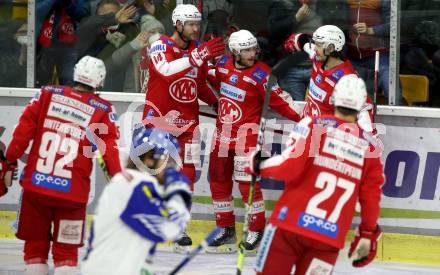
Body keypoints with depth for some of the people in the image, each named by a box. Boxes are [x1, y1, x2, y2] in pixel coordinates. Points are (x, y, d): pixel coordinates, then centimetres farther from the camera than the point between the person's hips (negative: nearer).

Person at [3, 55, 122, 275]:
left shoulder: (47, 94, 5)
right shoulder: (103, 111, 1)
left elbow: (23, 130, 2)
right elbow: (110, 150, -4)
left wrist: (9, 160, 9)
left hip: (35, 185, 1)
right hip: (73, 192, -1)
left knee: (35, 246, 14)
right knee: (66, 251, 8)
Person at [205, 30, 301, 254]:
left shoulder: (260, 74, -17)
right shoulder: (223, 65, 0)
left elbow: (278, 100, -17)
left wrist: (300, 117, -25)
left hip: (246, 135, -7)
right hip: (222, 133, 7)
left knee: (247, 182, -8)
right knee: (218, 180, 12)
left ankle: (257, 230, 5)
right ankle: (226, 230, 26)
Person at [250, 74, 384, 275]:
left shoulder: (313, 125, -4)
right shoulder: (369, 147, 6)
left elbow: (290, 166, -12)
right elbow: (372, 196, 9)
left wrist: (260, 166, 6)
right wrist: (367, 234, 20)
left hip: (291, 222, -2)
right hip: (330, 238, 2)